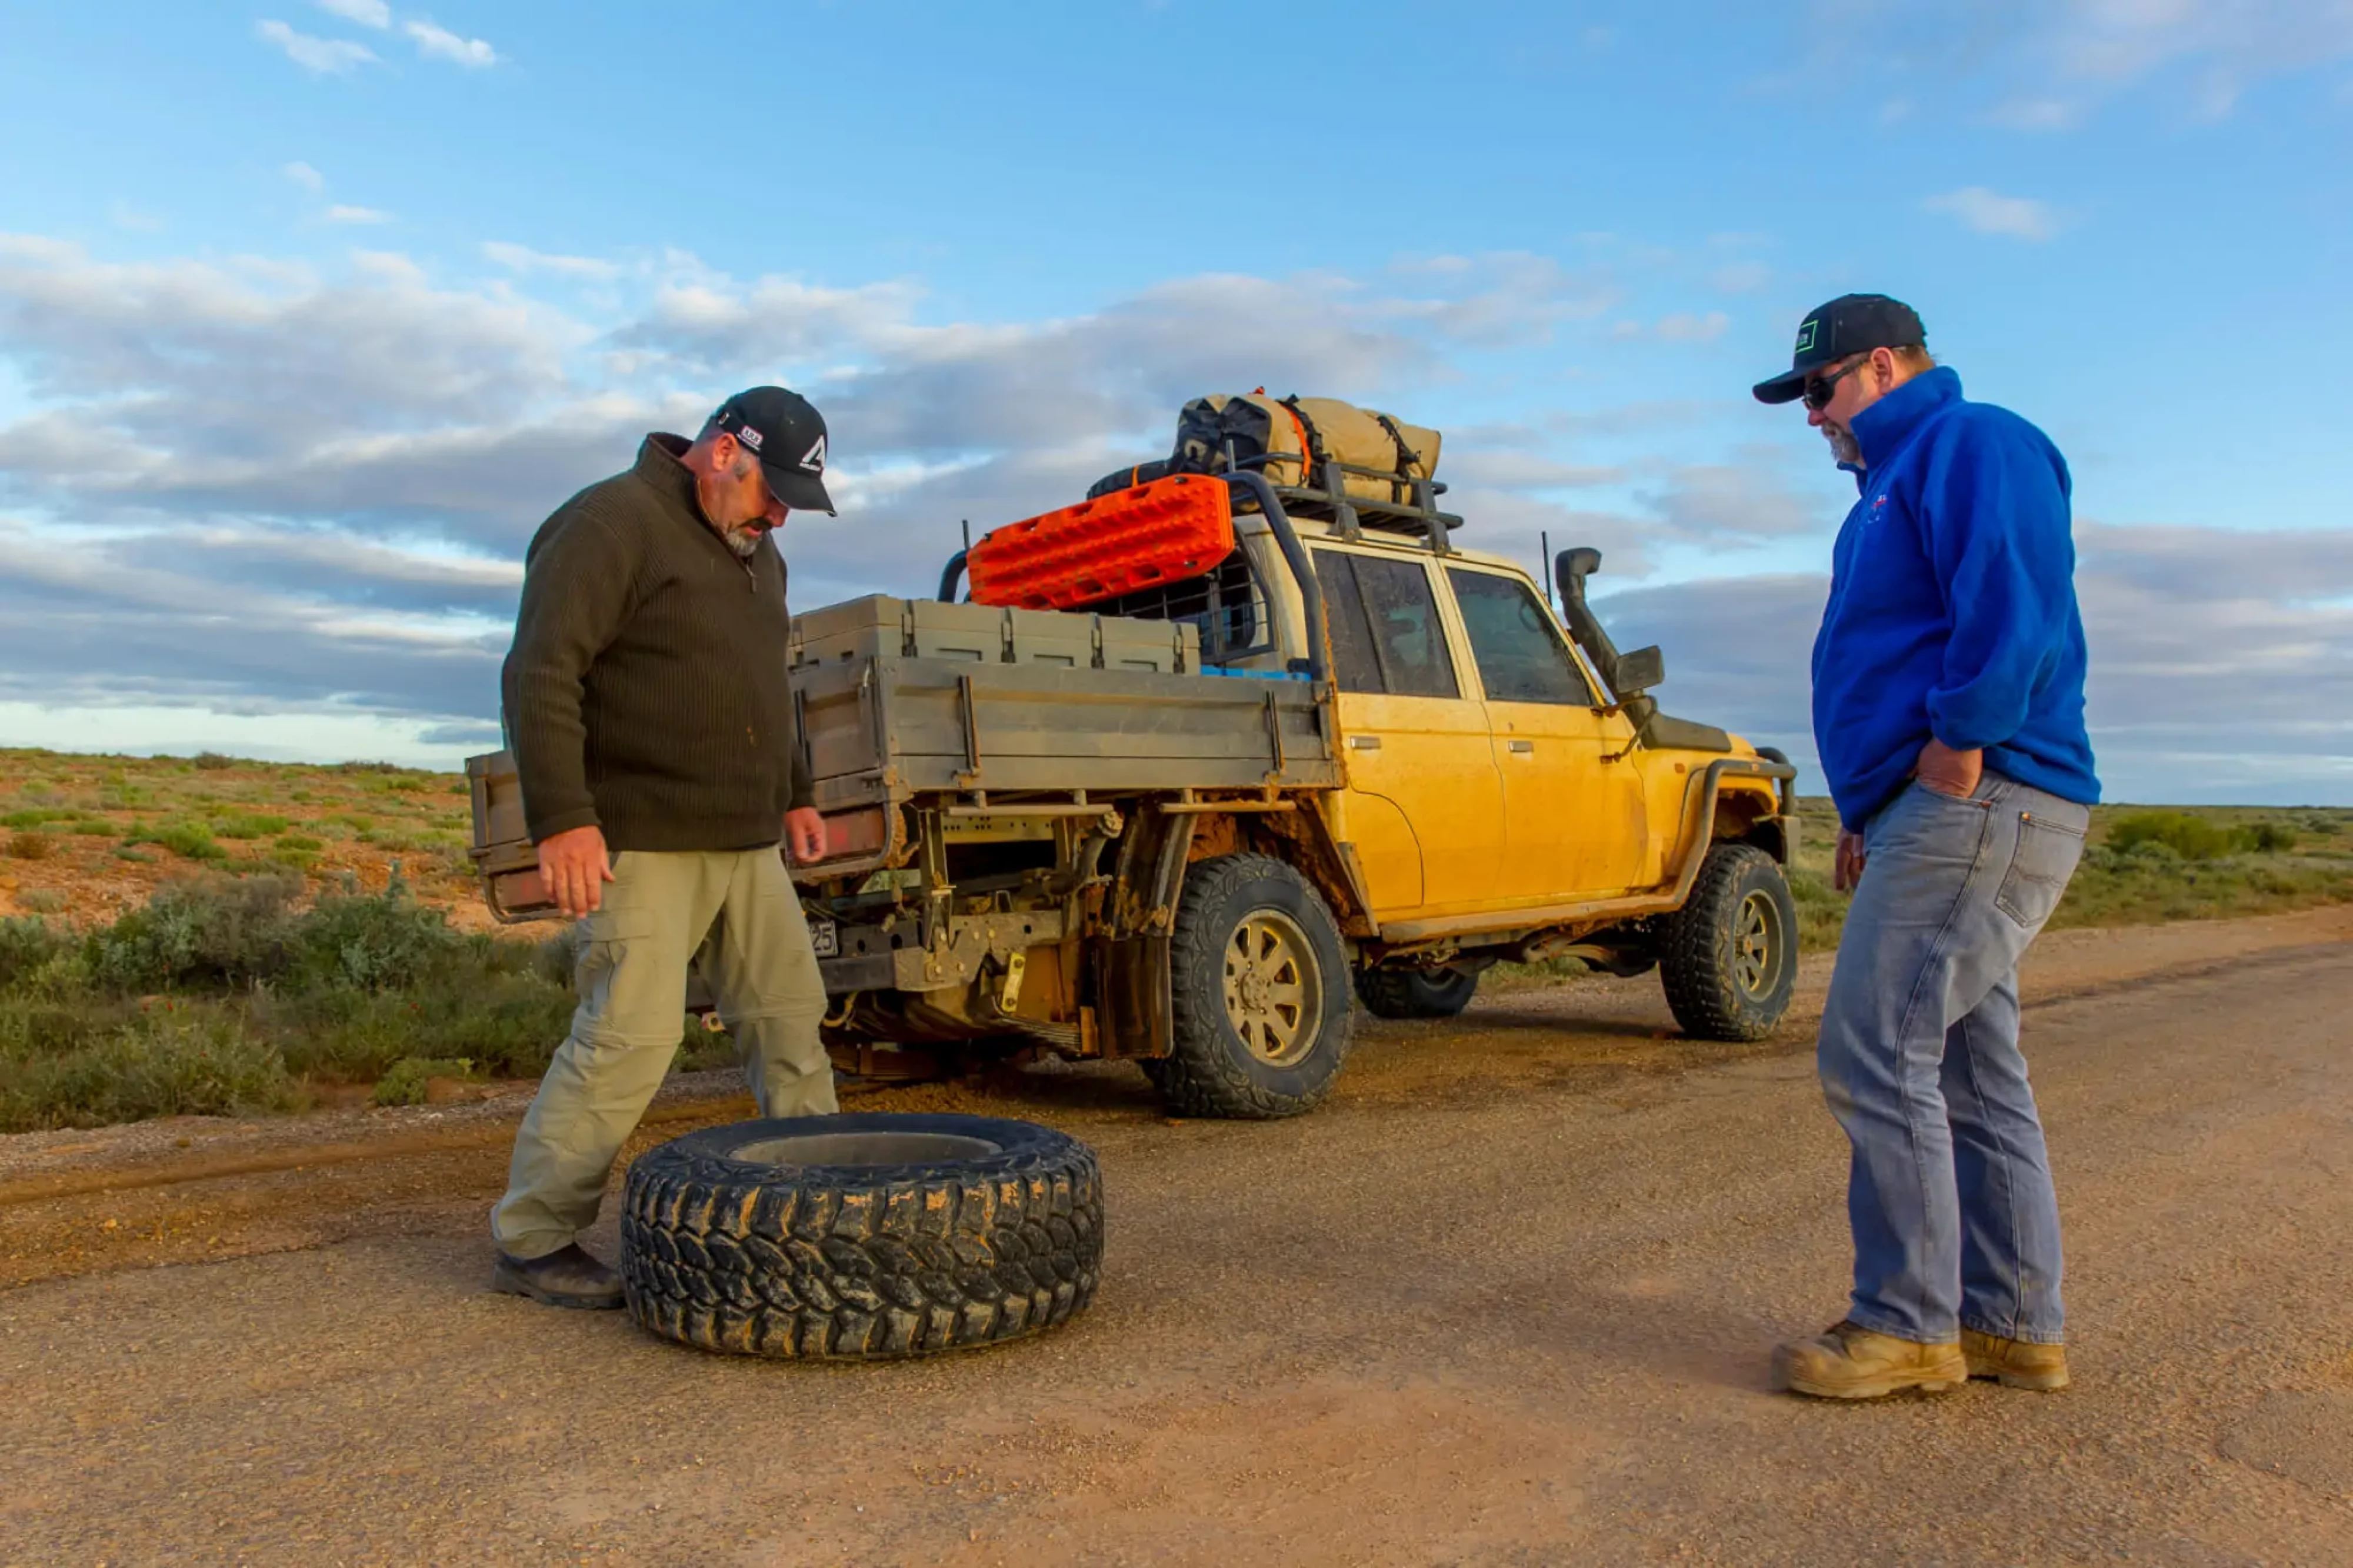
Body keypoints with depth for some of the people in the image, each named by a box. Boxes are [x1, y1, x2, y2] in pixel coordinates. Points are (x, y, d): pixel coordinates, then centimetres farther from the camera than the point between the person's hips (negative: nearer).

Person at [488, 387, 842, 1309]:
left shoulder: (754, 551, 17)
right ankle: (530, 1242, 4)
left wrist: (796, 795, 23)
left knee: (789, 1010, 10)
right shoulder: (610, 526, -11)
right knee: (630, 1034, -10)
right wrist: (562, 819, -26)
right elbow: (540, 676, -19)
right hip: (639, 846, -8)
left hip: (743, 846, 9)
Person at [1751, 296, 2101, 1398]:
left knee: (1877, 1058, -10)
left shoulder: (1972, 443, -6)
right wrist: (1866, 817, 20)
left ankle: (1908, 1327, 0)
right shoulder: (1892, 488, 25)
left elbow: (2013, 616, -21)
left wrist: (1949, 772, -20)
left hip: (1977, 807, -11)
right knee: (1973, 1075, 12)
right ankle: (2016, 1326, 20)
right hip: (1943, 820, 11)